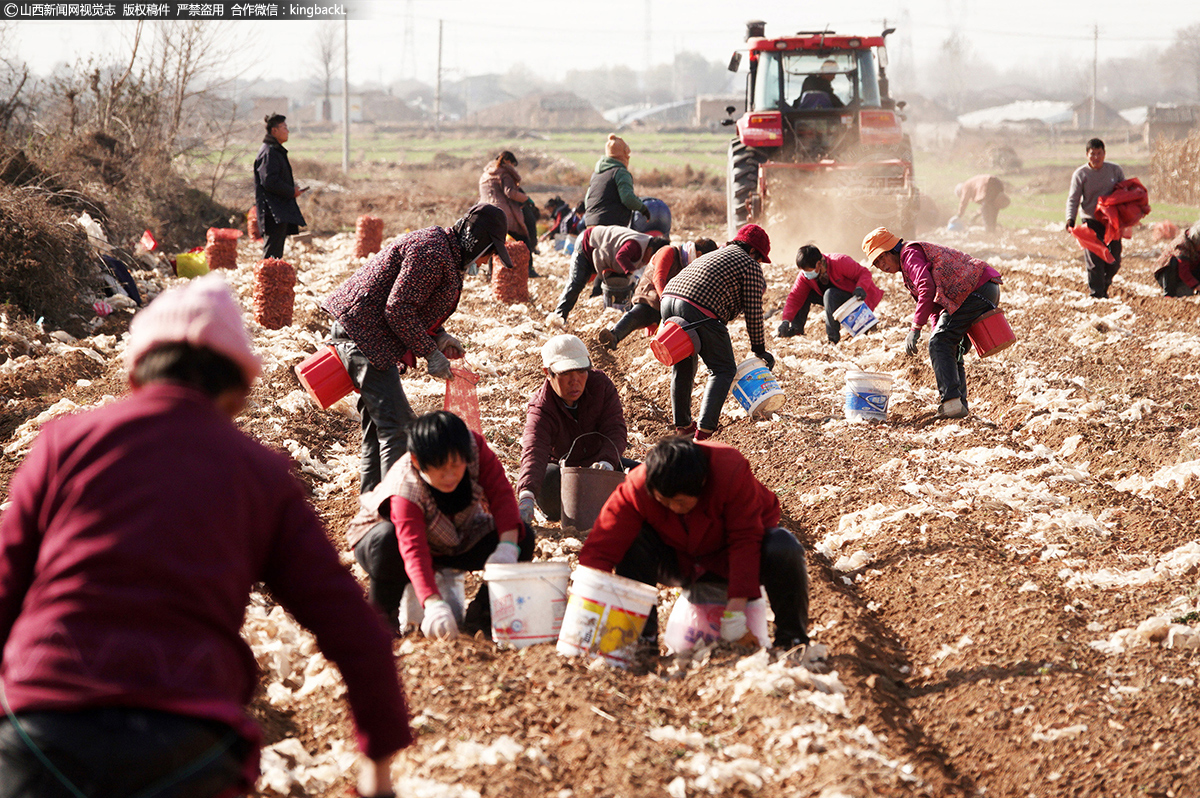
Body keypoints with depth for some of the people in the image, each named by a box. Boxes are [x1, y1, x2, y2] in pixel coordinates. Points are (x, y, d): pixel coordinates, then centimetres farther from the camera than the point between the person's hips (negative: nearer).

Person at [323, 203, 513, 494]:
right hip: (363, 335, -11)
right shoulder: (432, 252, -18)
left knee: (378, 427, 16)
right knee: (398, 427, -15)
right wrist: (430, 352, -17)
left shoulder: (442, 248, 17)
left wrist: (438, 336, 9)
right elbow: (398, 310, -22)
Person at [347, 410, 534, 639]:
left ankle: (481, 613, -4)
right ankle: (382, 613, -16)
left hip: (459, 540, 5)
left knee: (523, 536, -20)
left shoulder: (474, 447, -28)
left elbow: (501, 494, -23)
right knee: (388, 542, -42)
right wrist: (434, 605, -64)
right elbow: (415, 553, -49)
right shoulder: (406, 490, -39)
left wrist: (508, 546, -39)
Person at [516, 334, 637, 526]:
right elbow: (533, 451, -42)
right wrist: (526, 496, -61)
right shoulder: (540, 409, -25)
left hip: (599, 459, 3)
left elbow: (614, 430, -22)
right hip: (561, 466, -3)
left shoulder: (601, 384, -16)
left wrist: (606, 462, -46)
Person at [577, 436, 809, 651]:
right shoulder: (636, 488, -29)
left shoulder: (732, 471, -33)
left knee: (784, 548, -33)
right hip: (678, 561, 1)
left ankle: (791, 639, -13)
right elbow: (599, 548, -32)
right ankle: (641, 636, -17)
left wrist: (737, 604, -34)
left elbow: (745, 539, -27)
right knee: (633, 541, -29)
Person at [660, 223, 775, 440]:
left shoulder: (713, 255, 35)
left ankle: (682, 424, 33)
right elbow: (753, 312, 5)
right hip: (698, 309, -8)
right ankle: (703, 431, -6)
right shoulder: (750, 266, 10)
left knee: (682, 366, 25)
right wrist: (759, 349, 15)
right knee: (723, 370, 5)